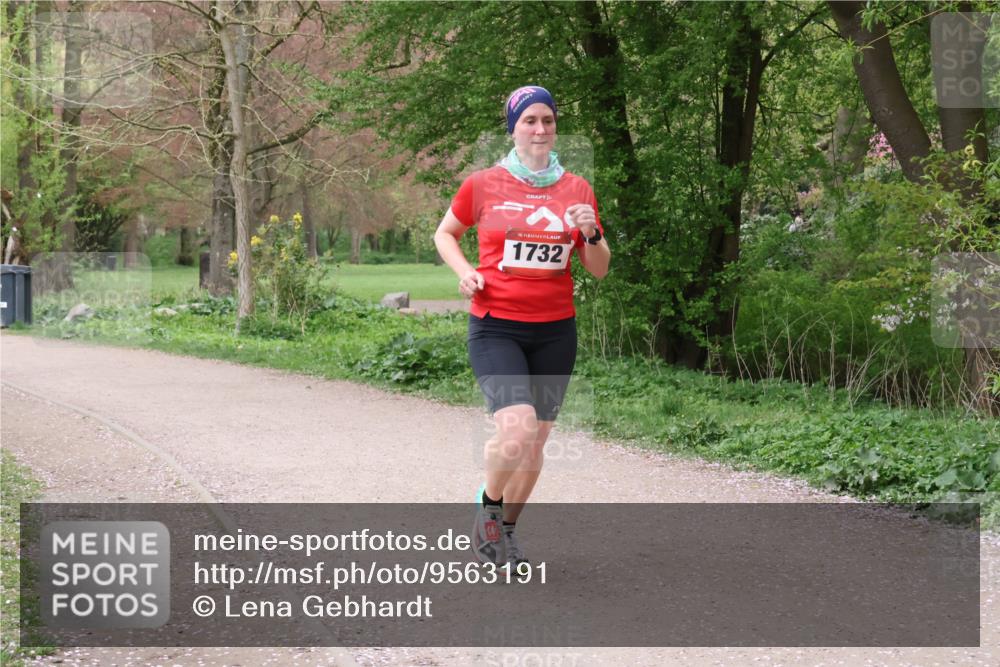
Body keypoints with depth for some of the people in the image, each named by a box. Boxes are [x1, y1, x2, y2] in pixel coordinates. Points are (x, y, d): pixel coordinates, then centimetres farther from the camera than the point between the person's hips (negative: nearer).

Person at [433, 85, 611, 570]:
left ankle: (505, 531, 31)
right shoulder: (483, 185, -2)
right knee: (518, 429, -22)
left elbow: (599, 270, 9)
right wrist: (463, 272, -4)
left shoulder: (577, 189, 5)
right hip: (495, 327, -4)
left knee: (536, 441, 9)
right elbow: (445, 233, 14)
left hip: (555, 331, 4)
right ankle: (488, 504, 8)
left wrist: (590, 233, -11)